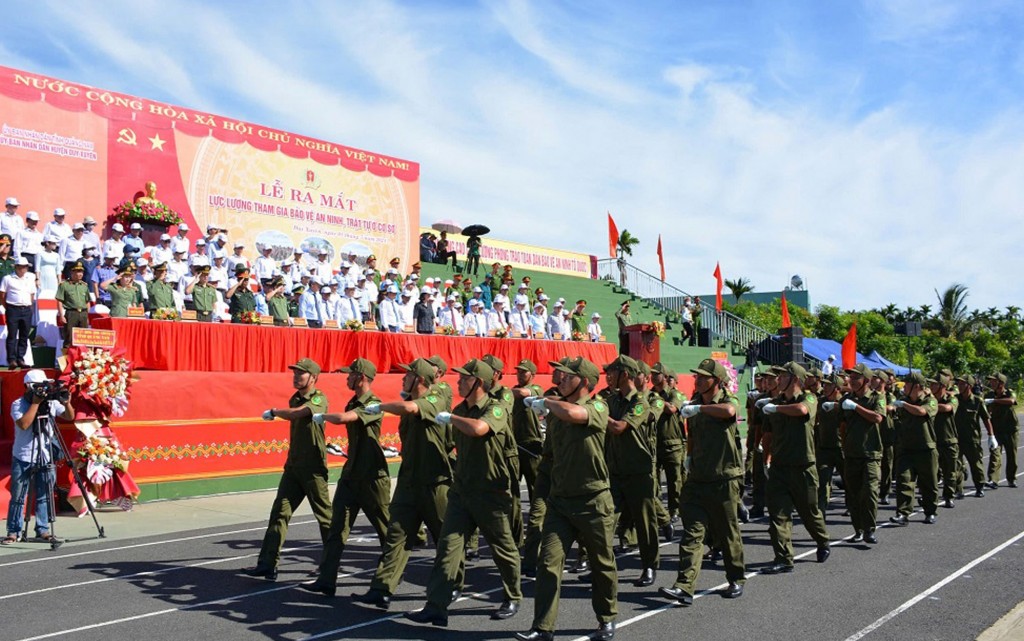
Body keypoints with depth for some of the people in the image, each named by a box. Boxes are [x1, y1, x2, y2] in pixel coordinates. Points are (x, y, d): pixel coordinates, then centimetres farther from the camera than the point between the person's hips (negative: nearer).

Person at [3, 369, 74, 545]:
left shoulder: (51, 402, 2)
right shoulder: (18, 404, -8)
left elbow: (70, 416, 5)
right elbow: (23, 424, -23)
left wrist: (67, 403, -14)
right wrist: (36, 403, -20)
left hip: (45, 458, 3)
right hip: (22, 459, -3)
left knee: (44, 496, 6)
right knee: (17, 497, 4)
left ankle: (42, 530, 13)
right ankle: (13, 532, 13)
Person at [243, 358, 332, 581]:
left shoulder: (319, 399, -13)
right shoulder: (295, 399, 12)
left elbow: (296, 413, -27)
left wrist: (274, 412, -11)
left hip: (313, 468, -7)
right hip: (293, 466, 7)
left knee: (324, 516, 4)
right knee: (280, 512, 1)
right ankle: (267, 564, 3)